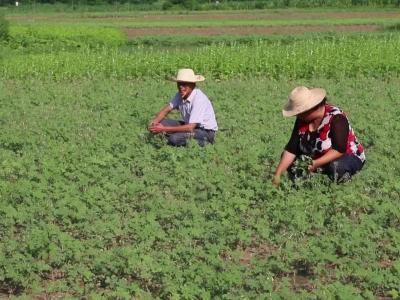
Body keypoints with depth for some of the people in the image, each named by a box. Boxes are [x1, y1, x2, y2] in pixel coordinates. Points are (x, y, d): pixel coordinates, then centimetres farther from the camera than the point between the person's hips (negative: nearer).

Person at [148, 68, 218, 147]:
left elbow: (190, 128, -31)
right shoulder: (180, 95, -6)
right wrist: (154, 122, -19)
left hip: (206, 132, -7)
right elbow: (166, 110, 4)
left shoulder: (199, 99, -27)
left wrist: (164, 129, -32)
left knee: (175, 138, -30)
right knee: (160, 122, -8)